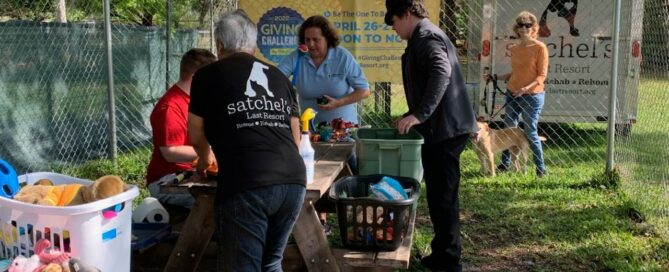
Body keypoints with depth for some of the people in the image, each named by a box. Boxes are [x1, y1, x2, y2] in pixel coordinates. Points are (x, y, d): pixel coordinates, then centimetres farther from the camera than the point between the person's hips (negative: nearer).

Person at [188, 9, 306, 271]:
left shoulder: (208, 75, 10)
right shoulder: (279, 76, 22)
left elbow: (197, 137, 20)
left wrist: (205, 161, 42)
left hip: (245, 186, -5)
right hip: (294, 181, 5)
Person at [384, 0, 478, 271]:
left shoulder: (425, 37, -12)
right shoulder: (429, 36, 21)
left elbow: (441, 73, -30)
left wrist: (419, 114, -33)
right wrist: (414, 115, 27)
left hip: (444, 129, -11)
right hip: (447, 127, 11)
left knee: (441, 195, -3)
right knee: (442, 193, 17)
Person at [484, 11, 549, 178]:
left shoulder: (540, 48, -7)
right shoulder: (514, 49, 9)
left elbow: (542, 75, -11)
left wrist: (527, 88, -25)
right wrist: (495, 77, 9)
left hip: (532, 96, -6)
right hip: (512, 94, 6)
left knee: (530, 132, -4)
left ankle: (541, 168, 8)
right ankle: (505, 164, 22)